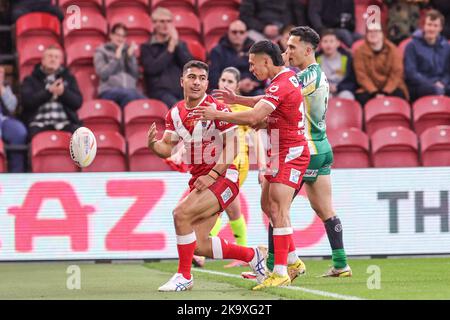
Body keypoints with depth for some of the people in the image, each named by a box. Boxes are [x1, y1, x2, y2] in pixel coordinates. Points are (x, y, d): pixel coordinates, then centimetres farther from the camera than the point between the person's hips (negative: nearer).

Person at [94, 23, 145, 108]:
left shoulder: (129, 51, 22)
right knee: (129, 94, -39)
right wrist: (117, 57, -3)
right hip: (109, 91, -3)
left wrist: (130, 56, 2)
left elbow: (135, 75, 12)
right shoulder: (101, 51, 13)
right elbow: (103, 74, -2)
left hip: (130, 90, 3)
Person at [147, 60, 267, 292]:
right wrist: (153, 144, -14)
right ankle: (251, 255, 25)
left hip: (222, 178, -7)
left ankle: (184, 276, -11)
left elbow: (232, 147, -15)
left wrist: (212, 175, -23)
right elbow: (167, 148, 9)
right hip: (199, 181, 7)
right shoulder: (175, 113, 7)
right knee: (198, 245, 2)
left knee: (181, 213, -25)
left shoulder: (218, 109, -12)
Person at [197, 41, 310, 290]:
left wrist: (217, 115, -22)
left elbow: (253, 117, -30)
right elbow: (265, 103, 29)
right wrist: (236, 99, 20)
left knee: (278, 210, -15)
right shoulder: (287, 77, 10)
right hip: (280, 154, 11)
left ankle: (280, 273, -17)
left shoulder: (281, 85, -21)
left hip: (290, 154, -11)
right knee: (268, 206, 16)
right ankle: (292, 261, 23)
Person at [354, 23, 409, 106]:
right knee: (361, 98, -31)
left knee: (399, 96, -31)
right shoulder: (360, 51, -1)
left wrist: (385, 92, -18)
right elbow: (362, 76, -7)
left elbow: (397, 74, -5)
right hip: (370, 89, 0)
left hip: (390, 88, 0)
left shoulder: (392, 49, 1)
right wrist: (375, 93, -20)